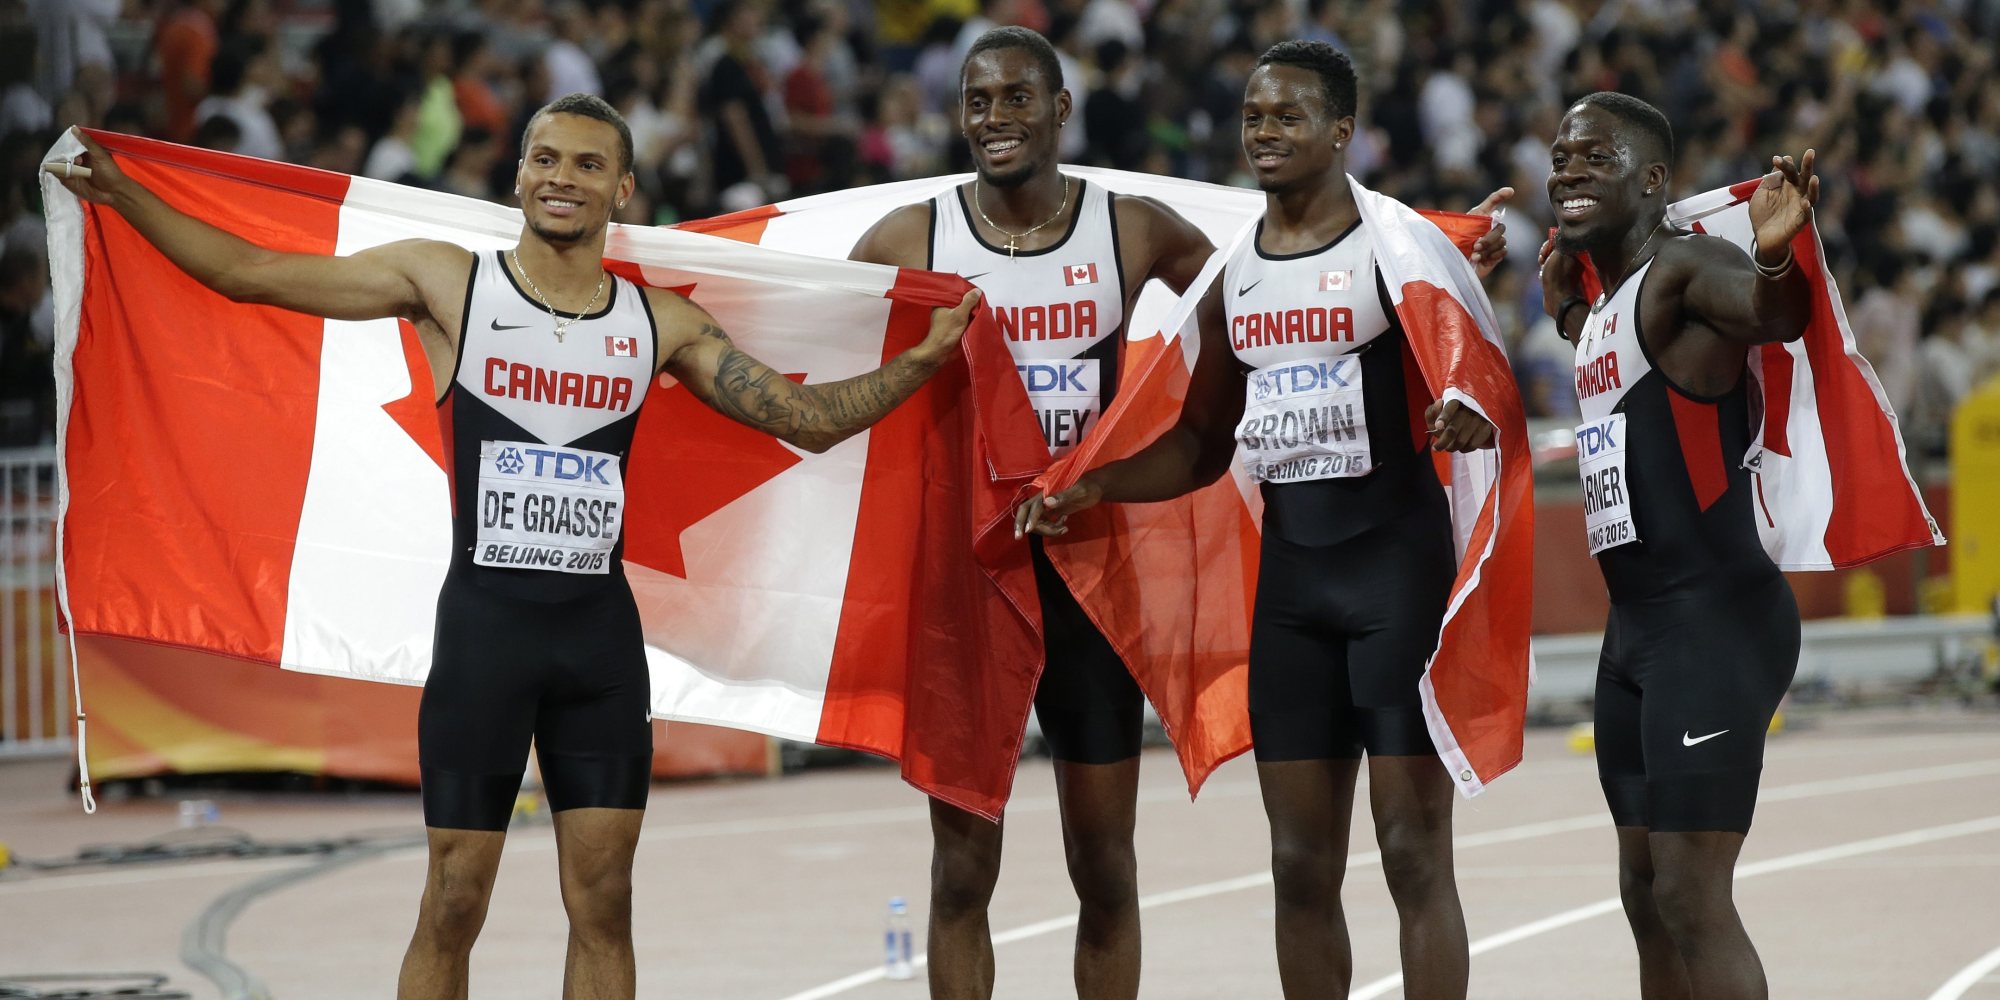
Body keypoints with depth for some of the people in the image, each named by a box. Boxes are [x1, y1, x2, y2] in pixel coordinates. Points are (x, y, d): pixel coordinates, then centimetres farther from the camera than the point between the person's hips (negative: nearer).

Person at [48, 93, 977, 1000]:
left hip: (601, 627, 3)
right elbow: (248, 272, 1)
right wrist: (124, 194, -5)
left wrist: (921, 360, 2)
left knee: (603, 903, 3)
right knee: (454, 904, -2)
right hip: (485, 618, -2)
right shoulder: (448, 283, 0)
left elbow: (810, 418, 11)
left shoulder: (660, 323, 7)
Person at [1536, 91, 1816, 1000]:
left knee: (1691, 899, -14)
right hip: (1636, 624, 10)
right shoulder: (1606, 301, 16)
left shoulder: (1684, 269, -13)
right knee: (1646, 895, 13)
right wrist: (1566, 311, 33)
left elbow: (1775, 316, -33)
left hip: (1714, 619, -10)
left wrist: (1776, 255, -53)